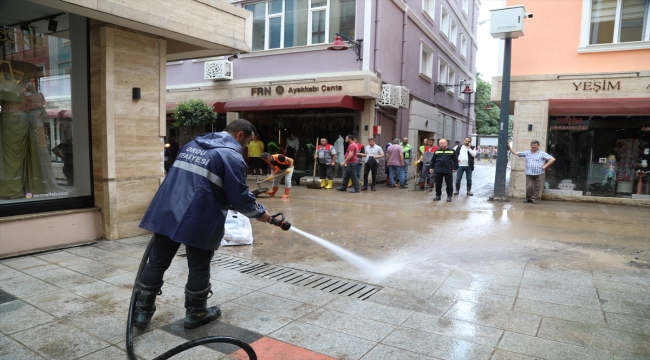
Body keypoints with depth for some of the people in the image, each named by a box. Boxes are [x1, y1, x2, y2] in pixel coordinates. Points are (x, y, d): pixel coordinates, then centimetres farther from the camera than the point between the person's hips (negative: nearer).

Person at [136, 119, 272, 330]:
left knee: (157, 263, 15)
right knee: (199, 268, 10)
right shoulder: (232, 156, -8)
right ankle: (195, 314, 25)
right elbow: (239, 196, -10)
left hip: (166, 212, 7)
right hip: (198, 219, -7)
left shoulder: (193, 144, 18)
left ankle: (142, 312, 26)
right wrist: (259, 213, 6)